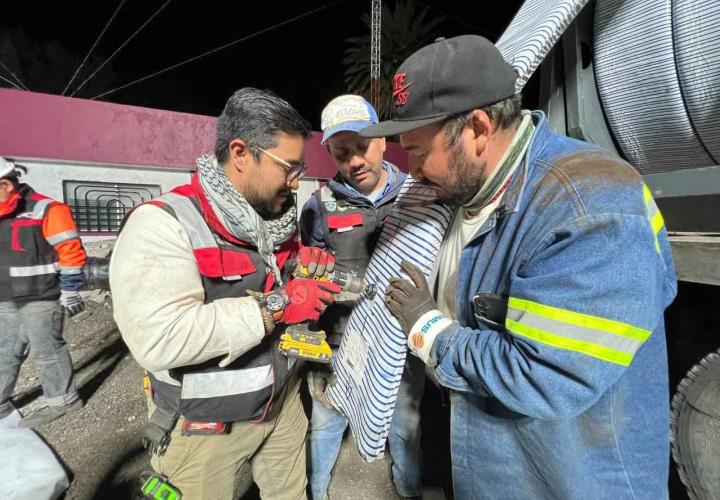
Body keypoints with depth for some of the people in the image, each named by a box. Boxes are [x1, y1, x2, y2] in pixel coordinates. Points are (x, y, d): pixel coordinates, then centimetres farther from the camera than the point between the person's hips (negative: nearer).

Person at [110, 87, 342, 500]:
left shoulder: (278, 217, 1)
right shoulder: (163, 223, -21)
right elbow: (159, 339, -32)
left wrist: (311, 267, -8)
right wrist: (276, 306, -29)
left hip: (283, 400, 6)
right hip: (202, 427, -6)